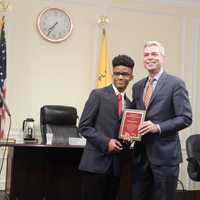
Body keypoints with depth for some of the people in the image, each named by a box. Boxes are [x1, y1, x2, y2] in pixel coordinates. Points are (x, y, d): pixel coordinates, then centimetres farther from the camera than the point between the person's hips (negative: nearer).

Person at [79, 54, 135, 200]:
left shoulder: (129, 104, 14)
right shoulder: (98, 95, -2)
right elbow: (84, 126, -6)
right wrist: (106, 142, -16)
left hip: (116, 165, 5)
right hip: (95, 162, -5)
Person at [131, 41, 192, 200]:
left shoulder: (175, 84, -5)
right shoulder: (137, 86, 14)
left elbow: (186, 118, -11)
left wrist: (158, 127, -20)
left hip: (165, 154, -5)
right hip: (141, 155, 6)